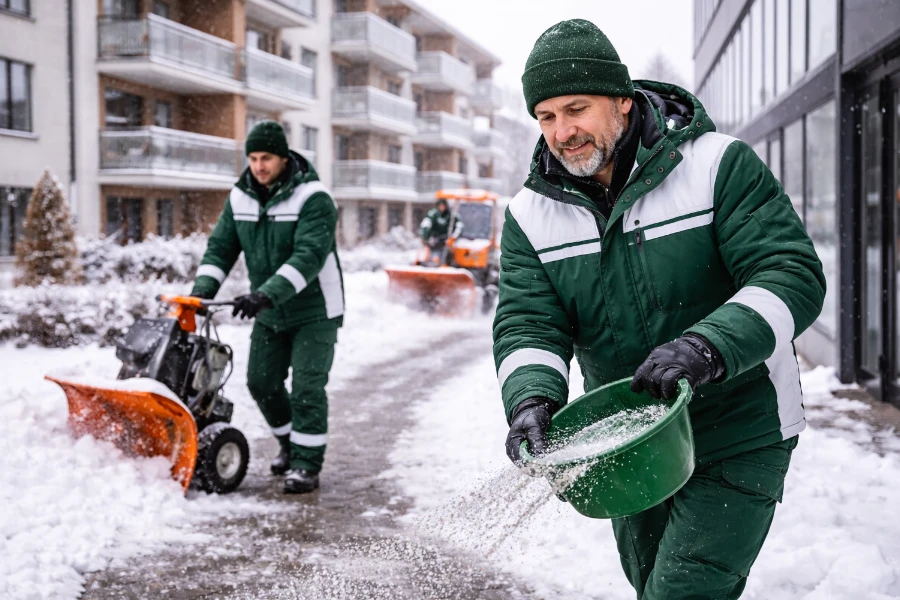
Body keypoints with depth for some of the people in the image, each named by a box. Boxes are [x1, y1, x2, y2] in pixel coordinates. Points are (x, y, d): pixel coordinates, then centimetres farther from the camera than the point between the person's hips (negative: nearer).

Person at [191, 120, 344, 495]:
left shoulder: (312, 198, -21)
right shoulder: (240, 197, 0)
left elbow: (309, 256, -32)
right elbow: (220, 247, 1)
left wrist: (268, 293, -43)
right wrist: (202, 289, -17)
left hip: (314, 312, -6)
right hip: (269, 313, 6)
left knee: (307, 387, -9)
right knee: (262, 382, 11)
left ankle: (307, 464, 0)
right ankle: (290, 444, 32)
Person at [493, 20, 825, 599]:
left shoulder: (718, 165, -14)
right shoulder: (531, 213, -2)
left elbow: (793, 275, -21)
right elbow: (527, 324, -9)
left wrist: (706, 347, -38)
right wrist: (531, 397, -32)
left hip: (738, 438, -5)